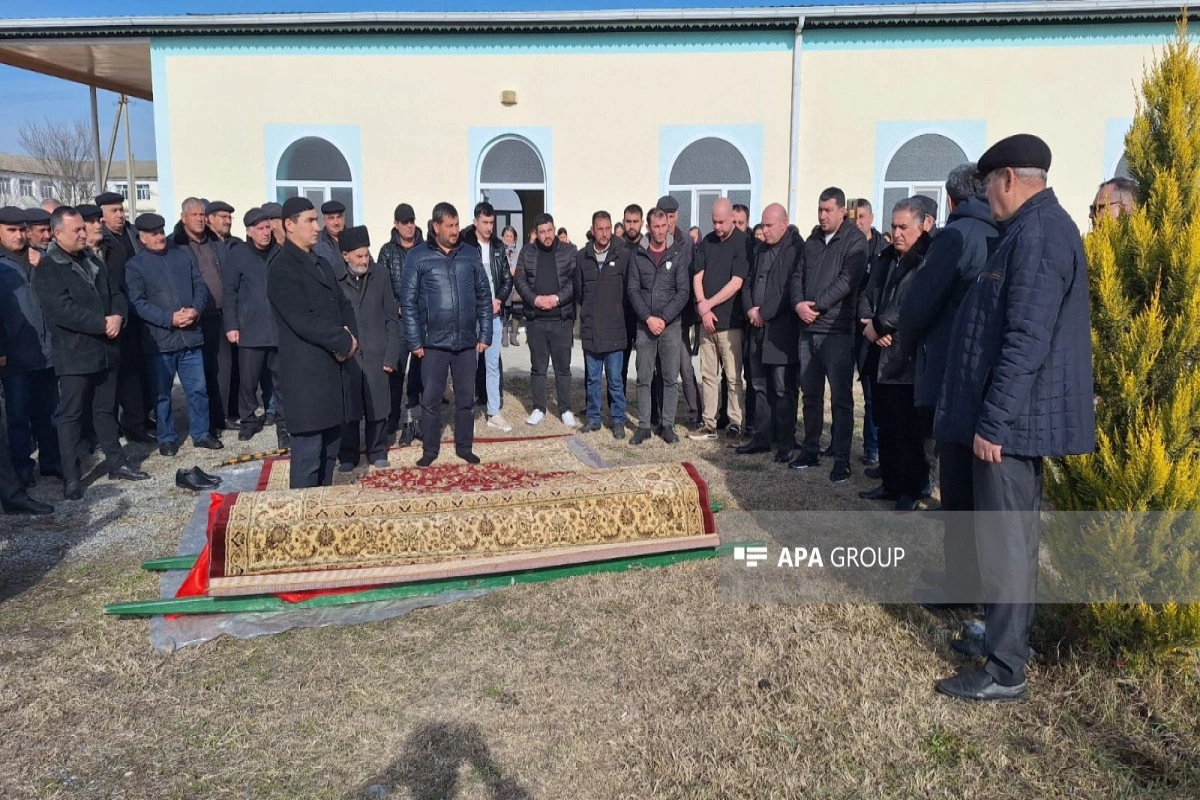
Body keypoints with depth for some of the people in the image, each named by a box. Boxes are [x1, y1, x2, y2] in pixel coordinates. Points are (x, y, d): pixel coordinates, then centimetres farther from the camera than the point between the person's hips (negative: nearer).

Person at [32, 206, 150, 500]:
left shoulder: (93, 261, 13)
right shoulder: (47, 269, -10)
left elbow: (116, 294, 11)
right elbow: (63, 310, -21)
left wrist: (118, 316, -10)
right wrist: (103, 323, -20)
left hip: (106, 350, 6)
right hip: (74, 354, -6)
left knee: (106, 410, 15)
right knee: (71, 415, 2)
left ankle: (117, 464, 24)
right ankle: (71, 478, 8)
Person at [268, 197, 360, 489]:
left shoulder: (322, 264, 19)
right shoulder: (281, 267, -9)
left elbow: (343, 305, 20)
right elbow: (301, 320, -19)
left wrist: (348, 336, -1)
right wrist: (344, 342, -11)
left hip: (333, 366, 9)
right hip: (306, 371, -8)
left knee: (329, 447, 13)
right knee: (308, 452, -5)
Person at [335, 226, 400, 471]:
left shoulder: (380, 275, 1)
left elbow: (391, 319, 3)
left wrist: (391, 356, -1)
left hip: (376, 355, 1)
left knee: (377, 407, 8)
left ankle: (377, 452, 24)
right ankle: (347, 455, 20)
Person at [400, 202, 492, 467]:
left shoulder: (470, 256, 6)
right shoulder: (418, 257, -1)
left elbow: (484, 298, 9)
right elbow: (409, 302, -2)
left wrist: (485, 335, 4)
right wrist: (414, 341, -6)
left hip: (467, 341, 2)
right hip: (433, 342, -2)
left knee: (466, 397, 10)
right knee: (431, 398, 5)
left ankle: (464, 447, 23)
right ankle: (430, 449, 19)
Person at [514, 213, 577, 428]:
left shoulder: (569, 251, 2)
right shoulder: (527, 252, 7)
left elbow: (575, 280, -4)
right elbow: (519, 279, 3)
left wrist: (557, 298, -16)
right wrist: (534, 299, -12)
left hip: (562, 319, -1)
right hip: (535, 319, 2)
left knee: (563, 367, 5)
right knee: (537, 367, 8)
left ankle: (565, 410, 14)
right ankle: (538, 409, 18)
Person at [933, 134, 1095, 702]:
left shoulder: (1037, 234, -18)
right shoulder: (1039, 228, 15)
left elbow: (1027, 341, -25)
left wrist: (993, 422, -23)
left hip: (1010, 419, -11)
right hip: (1020, 415, 11)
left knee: (1004, 542, -4)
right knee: (1013, 536, 19)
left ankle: (1004, 672, 6)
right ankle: (1011, 636, 34)